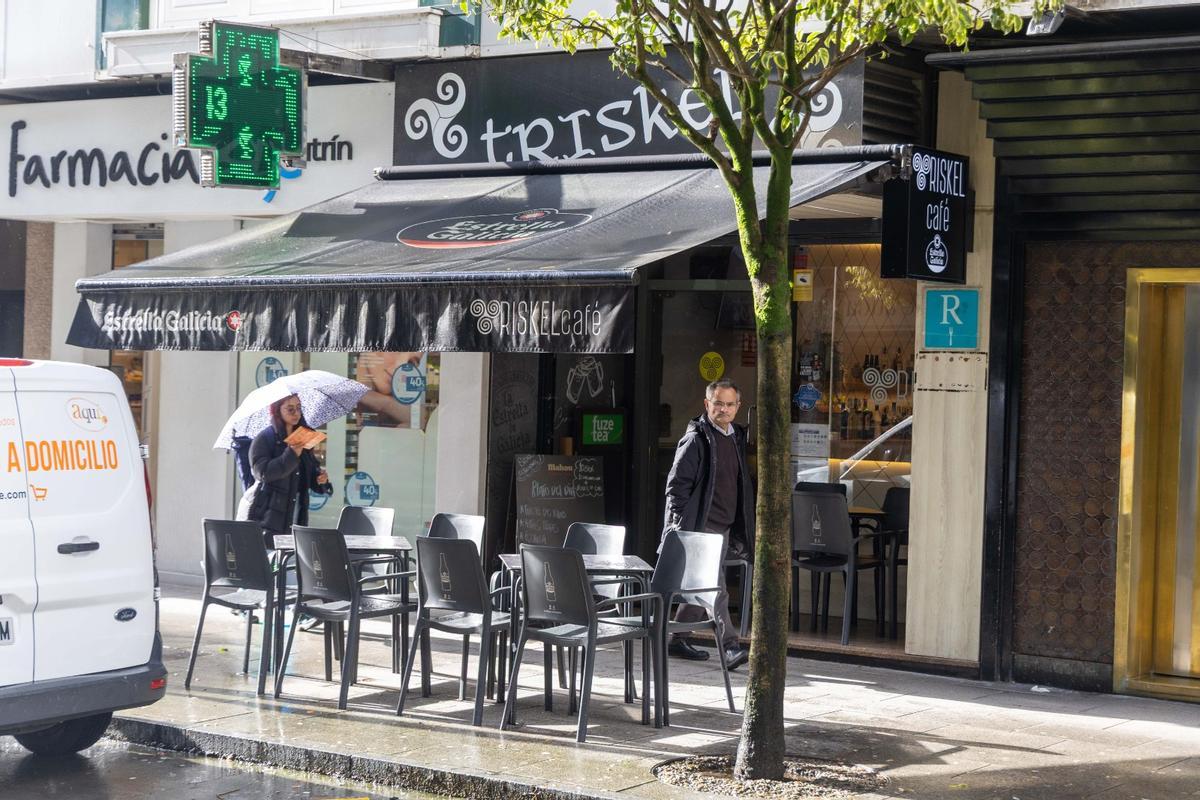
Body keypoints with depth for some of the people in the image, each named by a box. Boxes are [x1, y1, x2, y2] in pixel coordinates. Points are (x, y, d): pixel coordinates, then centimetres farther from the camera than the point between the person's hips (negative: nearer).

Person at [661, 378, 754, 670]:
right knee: (715, 586, -13)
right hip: (700, 526, -8)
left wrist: (741, 529, 19)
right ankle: (730, 647, -17)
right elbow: (676, 484, -11)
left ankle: (678, 640, 26)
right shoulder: (696, 440, -10)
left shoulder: (737, 438, 14)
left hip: (724, 526, 8)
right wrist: (679, 525, -16)